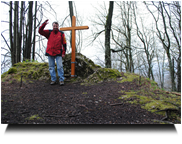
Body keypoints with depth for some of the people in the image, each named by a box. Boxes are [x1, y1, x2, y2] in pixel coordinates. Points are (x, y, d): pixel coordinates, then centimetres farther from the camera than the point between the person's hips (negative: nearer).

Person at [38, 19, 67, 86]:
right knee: (51, 67, 6)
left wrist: (63, 53, -1)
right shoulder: (49, 32, 8)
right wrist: (44, 24, -14)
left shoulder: (61, 34, 5)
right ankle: (53, 80, 16)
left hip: (58, 53, -2)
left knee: (60, 67, -6)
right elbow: (40, 31, 0)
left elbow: (64, 44, 6)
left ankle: (61, 80, 3)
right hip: (50, 53, 2)